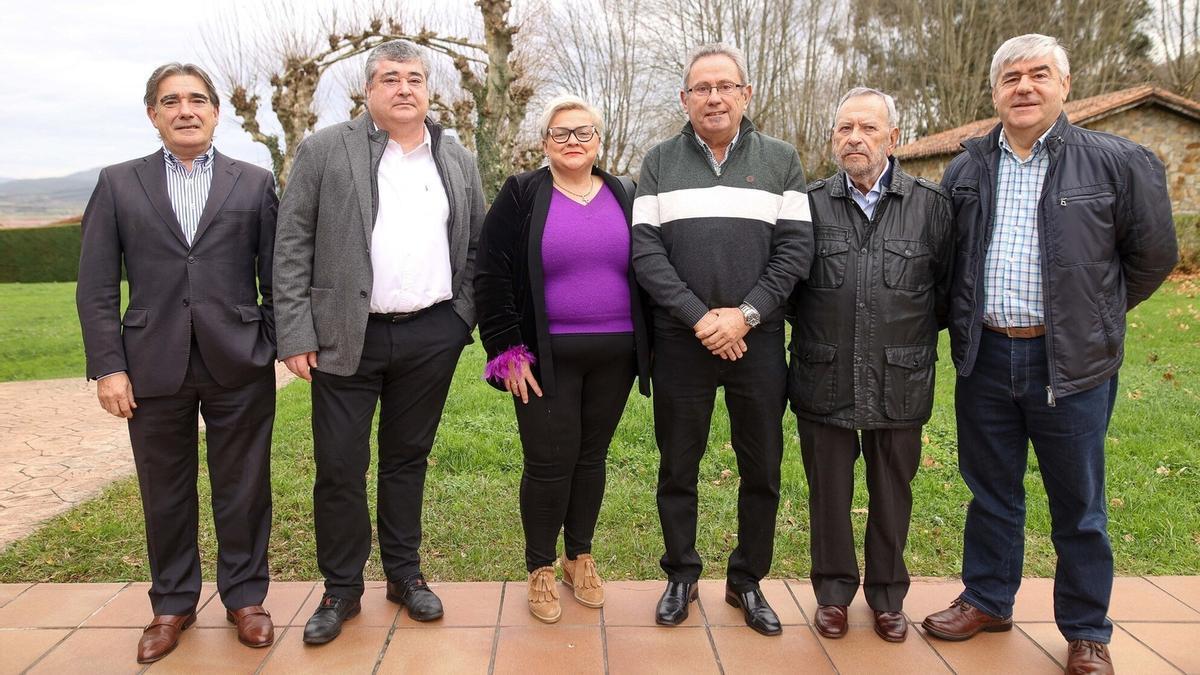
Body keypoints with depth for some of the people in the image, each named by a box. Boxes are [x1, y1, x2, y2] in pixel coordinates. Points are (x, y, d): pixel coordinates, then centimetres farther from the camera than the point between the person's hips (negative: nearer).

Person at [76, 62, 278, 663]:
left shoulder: (255, 183, 6)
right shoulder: (118, 184, 7)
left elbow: (276, 277, 6)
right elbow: (97, 287, 3)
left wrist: (280, 344, 0)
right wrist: (108, 366, -4)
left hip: (238, 366, 0)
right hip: (154, 368, 1)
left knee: (243, 489, 8)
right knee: (165, 494, 12)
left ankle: (245, 596, 26)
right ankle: (172, 604, 29)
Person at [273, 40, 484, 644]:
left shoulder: (458, 162, 10)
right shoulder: (325, 150, 0)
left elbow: (477, 247, 14)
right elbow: (292, 245, -3)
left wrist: (465, 320, 4)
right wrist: (296, 335, -9)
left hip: (432, 337, 3)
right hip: (346, 336, -2)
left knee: (407, 458, 13)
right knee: (339, 465, 3)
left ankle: (405, 573, 28)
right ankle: (341, 588, 21)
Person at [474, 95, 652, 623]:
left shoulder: (624, 198, 10)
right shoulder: (521, 195, 0)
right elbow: (491, 276, -4)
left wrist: (646, 346, 7)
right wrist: (507, 350, -9)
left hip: (613, 356, 3)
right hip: (547, 358, -3)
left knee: (591, 457, 12)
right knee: (548, 463, 0)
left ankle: (580, 558, 29)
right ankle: (540, 570, 19)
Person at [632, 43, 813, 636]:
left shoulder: (781, 160, 6)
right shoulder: (659, 163, 5)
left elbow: (795, 248, -1)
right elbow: (645, 251, -4)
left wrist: (744, 314, -12)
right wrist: (699, 317, -13)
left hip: (758, 340, 1)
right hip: (680, 341, 0)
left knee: (762, 470, 8)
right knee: (678, 468, 9)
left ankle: (747, 581, 27)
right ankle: (681, 576, 28)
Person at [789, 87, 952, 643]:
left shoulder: (931, 205, 2)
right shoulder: (809, 203, 2)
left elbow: (946, 289, 7)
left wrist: (914, 336, 6)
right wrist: (813, 331, 7)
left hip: (900, 383, 0)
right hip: (824, 381, 0)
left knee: (892, 492, 12)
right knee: (828, 490, 10)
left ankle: (888, 596, 31)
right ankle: (833, 591, 29)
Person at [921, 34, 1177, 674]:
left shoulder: (1117, 162, -4)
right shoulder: (967, 168, 6)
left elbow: (1153, 254, 5)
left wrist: (1094, 315, 9)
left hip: (1070, 360, -3)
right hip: (984, 357, 3)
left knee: (1078, 506, 9)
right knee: (991, 493, 16)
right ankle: (987, 601, 33)